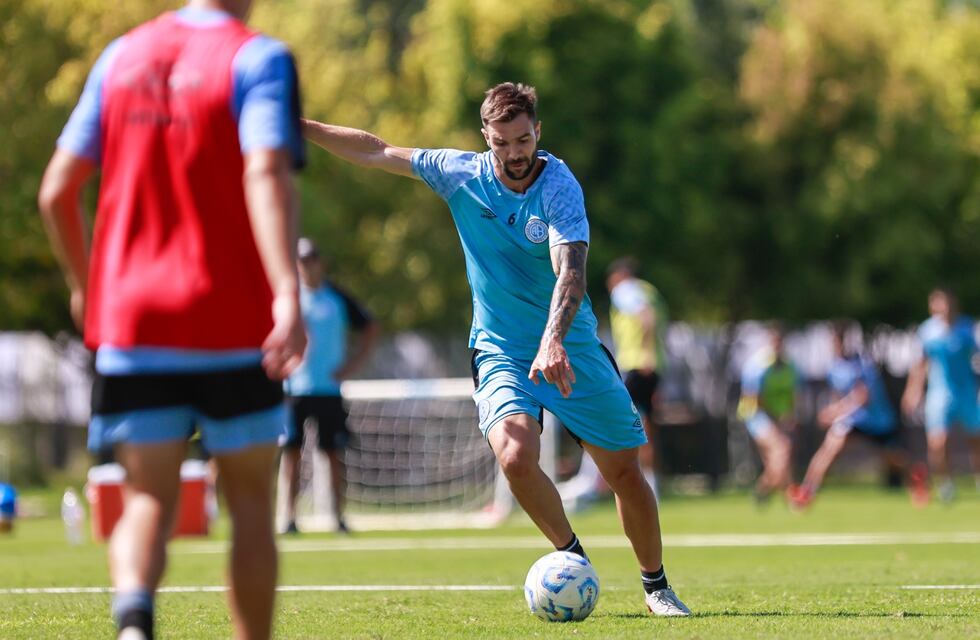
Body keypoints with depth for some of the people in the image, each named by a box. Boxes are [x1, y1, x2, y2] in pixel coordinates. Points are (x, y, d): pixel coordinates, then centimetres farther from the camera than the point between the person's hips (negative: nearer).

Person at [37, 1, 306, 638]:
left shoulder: (122, 55, 9)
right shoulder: (258, 58, -5)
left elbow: (57, 191, 10)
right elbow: (266, 174, -22)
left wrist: (84, 285, 25)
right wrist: (288, 292, -30)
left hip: (129, 322, 3)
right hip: (233, 323, -3)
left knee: (148, 501, 2)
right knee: (251, 501, 12)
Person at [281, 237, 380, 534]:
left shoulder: (337, 298, 5)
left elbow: (370, 329, 14)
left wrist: (353, 362, 5)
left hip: (329, 387, 1)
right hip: (293, 387, -1)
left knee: (334, 453, 0)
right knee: (291, 453, -3)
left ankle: (339, 516, 6)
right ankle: (290, 517, 2)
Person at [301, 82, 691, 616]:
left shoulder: (559, 187, -16)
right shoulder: (462, 173, -5)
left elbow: (570, 273, -30)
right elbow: (376, 152, 6)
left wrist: (553, 340, -46)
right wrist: (297, 125, 3)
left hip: (570, 348, -1)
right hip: (500, 351, 1)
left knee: (624, 471, 1)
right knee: (515, 457, -25)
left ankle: (656, 586, 24)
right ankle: (572, 555, 0)